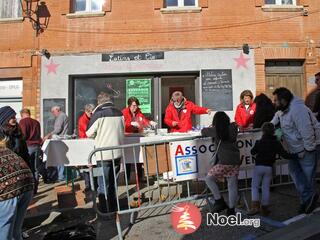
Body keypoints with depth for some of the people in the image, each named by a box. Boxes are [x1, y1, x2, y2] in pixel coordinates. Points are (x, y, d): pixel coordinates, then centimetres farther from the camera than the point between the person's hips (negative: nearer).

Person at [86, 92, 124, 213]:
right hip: (117, 152, 5)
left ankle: (105, 210, 13)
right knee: (112, 182, 19)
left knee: (103, 184, 6)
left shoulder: (98, 114, -10)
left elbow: (89, 133, -3)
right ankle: (113, 207, 30)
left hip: (104, 154, -5)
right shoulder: (119, 113, 3)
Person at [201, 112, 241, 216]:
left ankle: (219, 201, 8)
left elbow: (203, 132, 11)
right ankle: (231, 209, 18)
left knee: (209, 178, 12)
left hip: (224, 162, -5)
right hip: (235, 161, 5)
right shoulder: (233, 127, 8)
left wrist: (211, 129, 27)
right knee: (233, 186, 11)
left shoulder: (215, 130, -3)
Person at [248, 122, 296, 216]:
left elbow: (252, 152, 7)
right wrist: (295, 155, 1)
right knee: (266, 188, 11)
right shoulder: (276, 143, 0)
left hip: (259, 167, -2)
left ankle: (255, 206, -7)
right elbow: (284, 154, -7)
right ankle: (264, 208, 15)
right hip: (269, 168, 2)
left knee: (255, 186, 5)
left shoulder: (259, 142, -3)